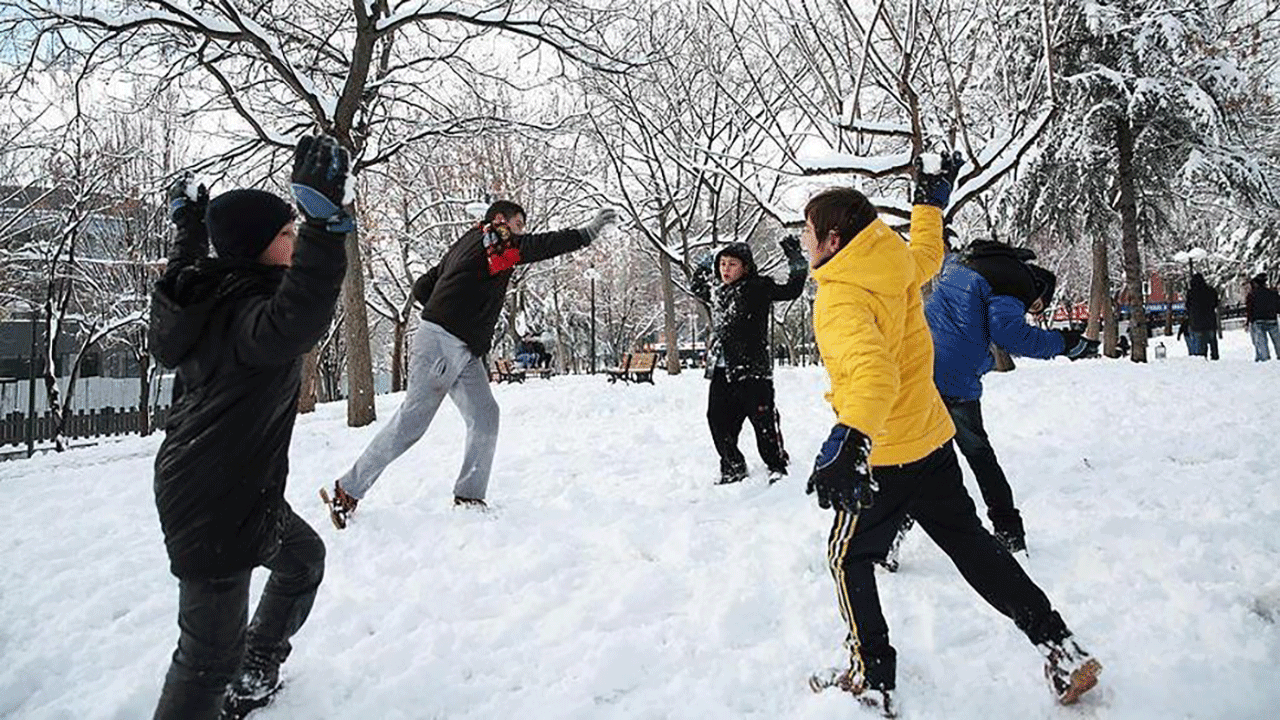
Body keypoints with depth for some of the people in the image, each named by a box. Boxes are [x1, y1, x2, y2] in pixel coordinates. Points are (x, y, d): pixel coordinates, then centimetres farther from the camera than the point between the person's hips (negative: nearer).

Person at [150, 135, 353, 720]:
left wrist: (189, 230, 40)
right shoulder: (248, 312, -26)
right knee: (210, 656, -3)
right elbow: (297, 322, -51)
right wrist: (323, 219, -57)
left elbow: (184, 281, 29)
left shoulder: (212, 292, 3)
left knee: (303, 557, 30)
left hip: (241, 487, 11)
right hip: (214, 505, -11)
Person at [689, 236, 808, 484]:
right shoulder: (716, 291, 15)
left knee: (763, 419, -4)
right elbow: (695, 285, 35)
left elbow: (792, 289, -7)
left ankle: (777, 466, 14)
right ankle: (733, 468, 23)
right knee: (718, 419, 8)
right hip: (721, 371, 7)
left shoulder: (758, 287, -4)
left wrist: (795, 258, -10)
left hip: (752, 369, -6)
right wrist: (707, 265, 24)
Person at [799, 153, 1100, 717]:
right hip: (932, 439, 8)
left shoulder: (839, 297, -23)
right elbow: (928, 256, 25)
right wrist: (931, 201, 38)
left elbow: (874, 373, -39)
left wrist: (848, 439, -53)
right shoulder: (898, 264, 0)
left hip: (882, 456, -8)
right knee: (969, 542, 20)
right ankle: (1060, 647, 24)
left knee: (848, 558, 11)